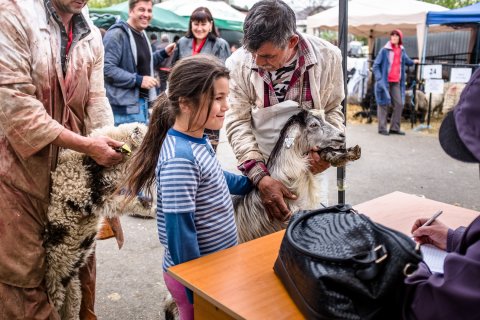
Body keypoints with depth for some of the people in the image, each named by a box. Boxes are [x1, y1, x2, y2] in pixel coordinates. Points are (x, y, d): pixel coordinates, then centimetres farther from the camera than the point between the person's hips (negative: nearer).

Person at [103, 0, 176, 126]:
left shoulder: (142, 34, 15)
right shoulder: (117, 34, -16)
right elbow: (107, 68, -24)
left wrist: (164, 53, 15)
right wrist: (138, 80, -23)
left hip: (143, 101, 10)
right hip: (126, 105, -10)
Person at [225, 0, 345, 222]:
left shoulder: (327, 57, -14)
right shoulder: (238, 64, -16)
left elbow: (333, 109, 1)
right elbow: (237, 123, -13)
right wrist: (260, 177, -22)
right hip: (257, 170, -1)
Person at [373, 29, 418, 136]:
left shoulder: (402, 51, 11)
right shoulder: (385, 50, -5)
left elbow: (406, 60, 32)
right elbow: (376, 65, -6)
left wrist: (413, 62, 46)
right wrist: (379, 78, -15)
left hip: (396, 82, 6)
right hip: (385, 81, -5)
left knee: (399, 104, 4)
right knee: (383, 105, -1)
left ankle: (395, 128, 14)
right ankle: (382, 128, 6)